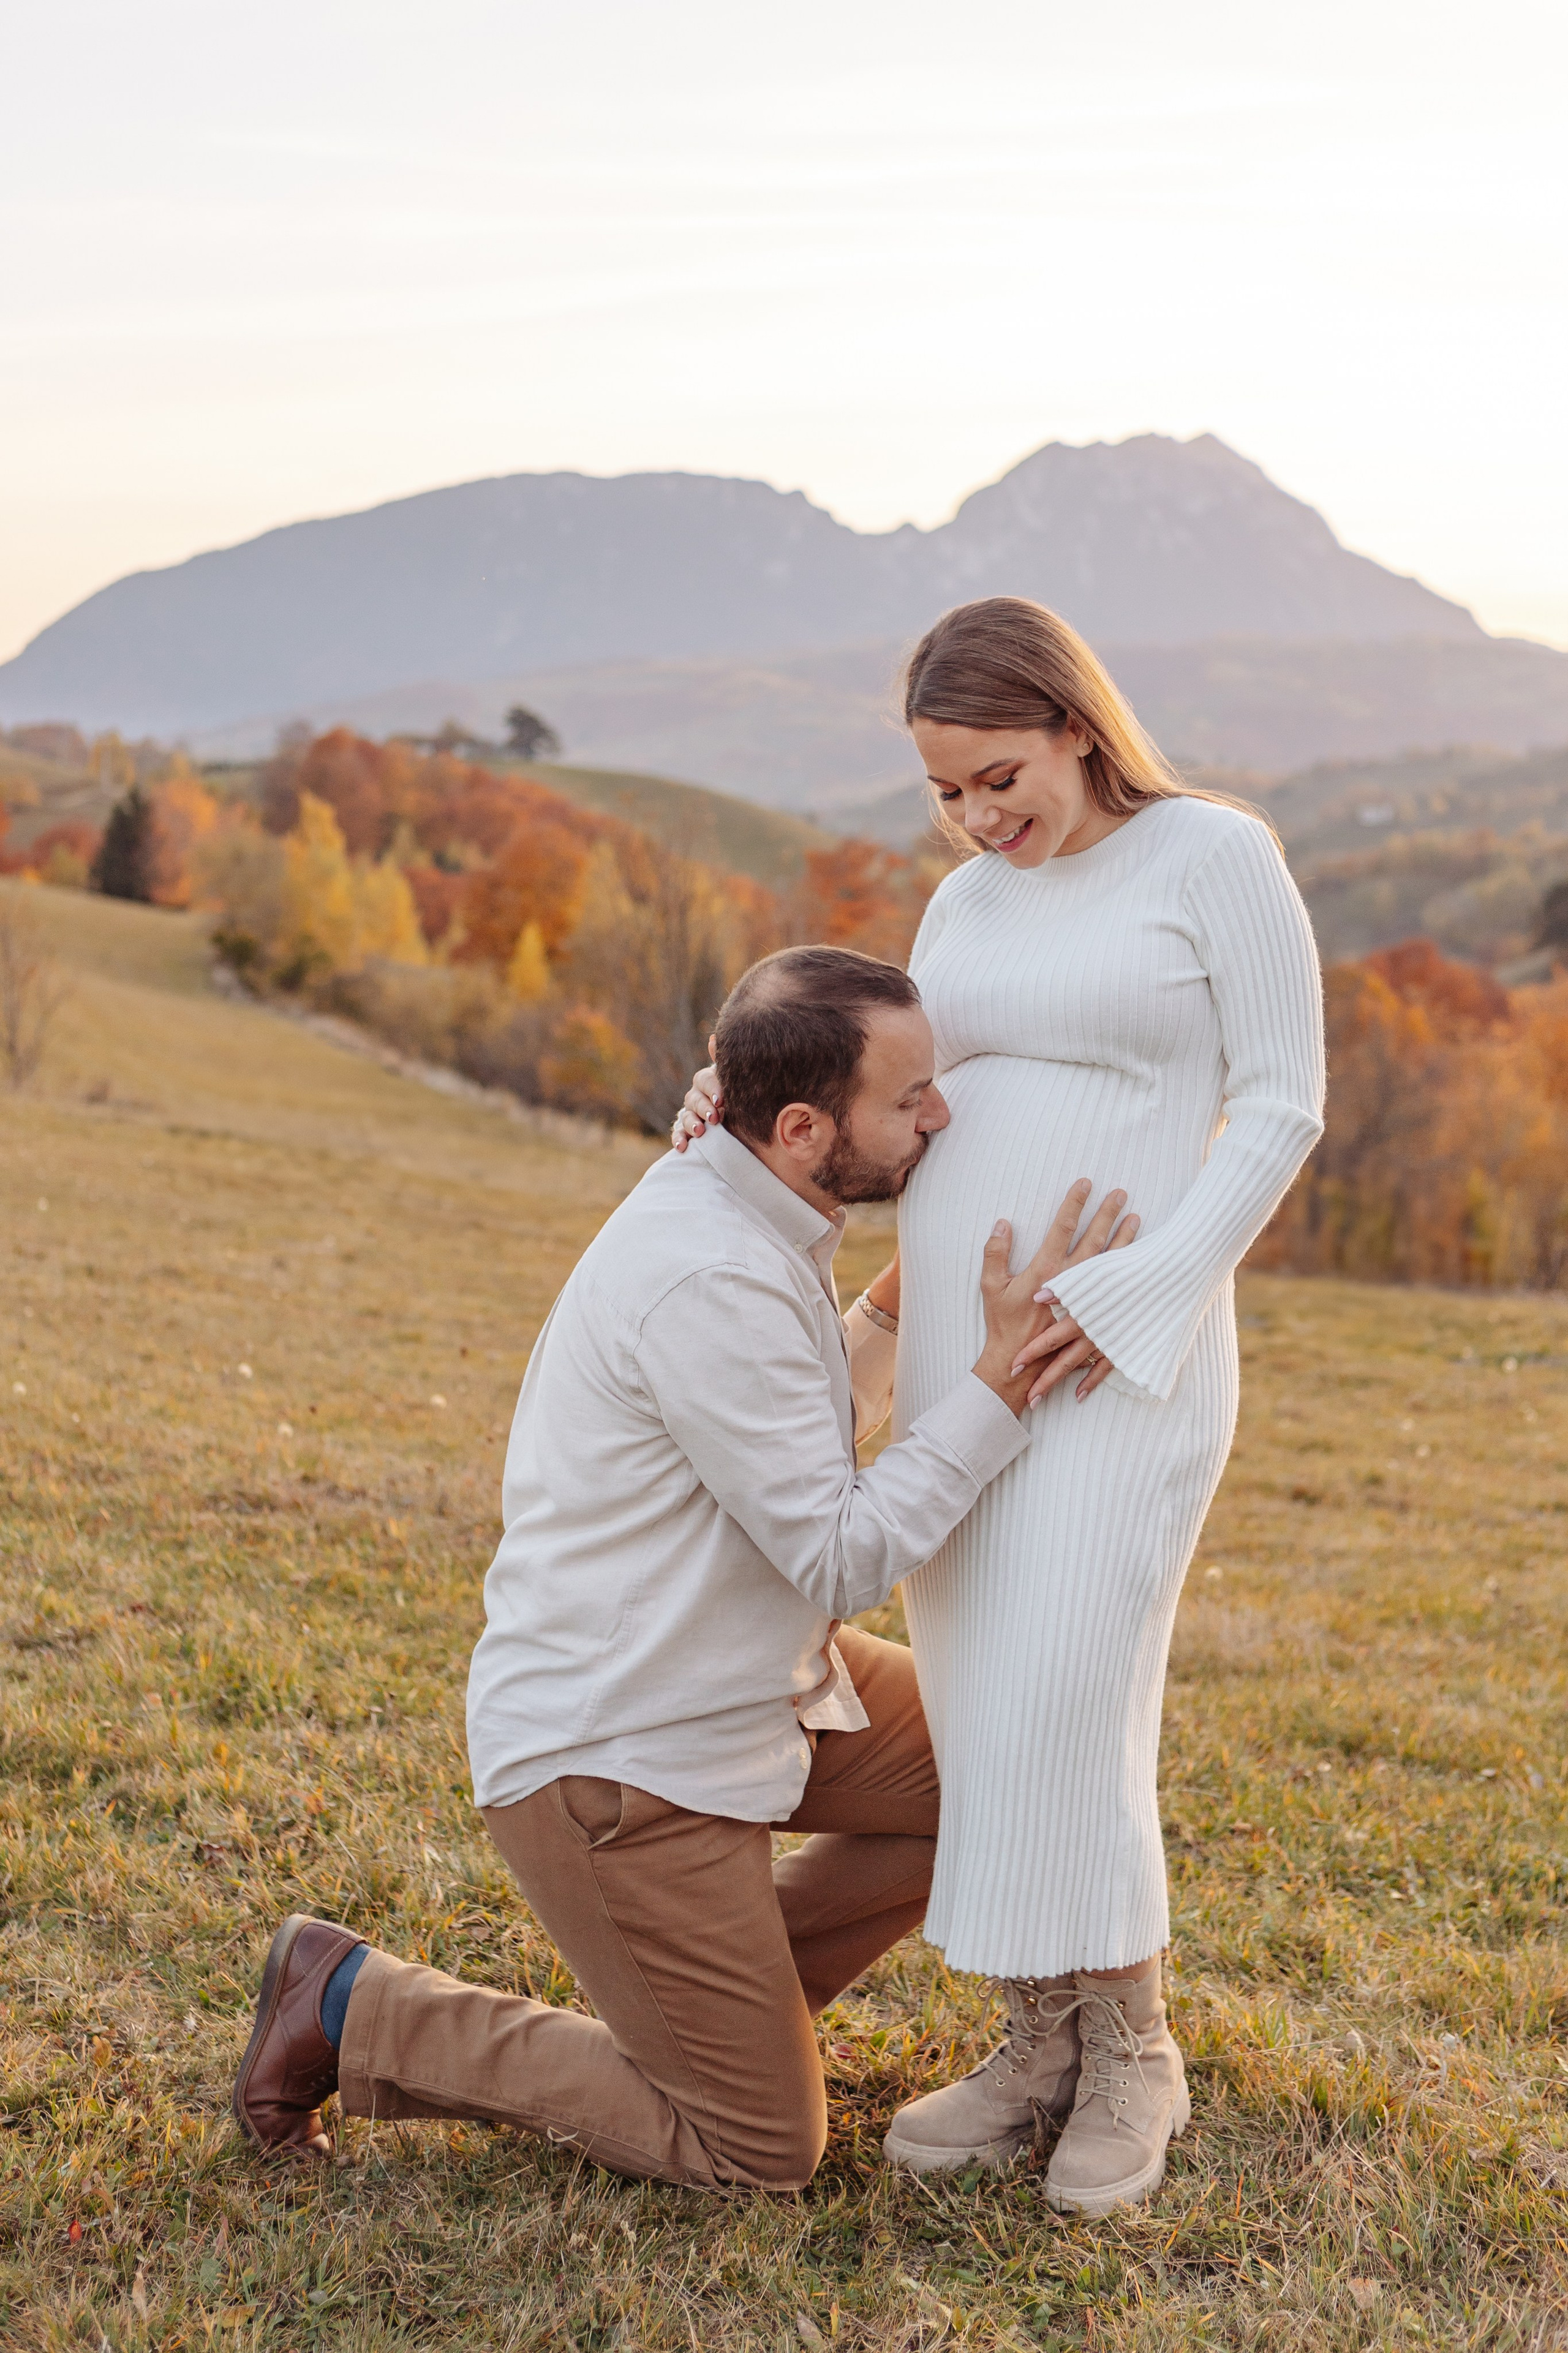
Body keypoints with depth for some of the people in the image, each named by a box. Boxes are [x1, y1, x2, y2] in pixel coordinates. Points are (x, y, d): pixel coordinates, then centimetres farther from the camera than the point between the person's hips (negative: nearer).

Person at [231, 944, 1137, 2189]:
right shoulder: (714, 1285, -29)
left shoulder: (740, 1211, 1)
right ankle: (358, 2007, 8)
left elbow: (801, 1443, 15)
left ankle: (726, 1999, 19)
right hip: (616, 1757, -9)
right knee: (766, 2152, 2)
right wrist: (1004, 1374, -23)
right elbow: (843, 1561, -23)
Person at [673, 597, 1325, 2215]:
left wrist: (1138, 1290, -19)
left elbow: (1281, 1106, -8)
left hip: (1124, 1350, -6)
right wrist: (748, 1100, -6)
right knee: (980, 1705, 5)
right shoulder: (971, 907, 14)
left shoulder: (1219, 855, -5)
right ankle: (1044, 2046, 18)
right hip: (961, 1351, 7)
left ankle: (1130, 2051, 9)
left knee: (1060, 1704, -11)